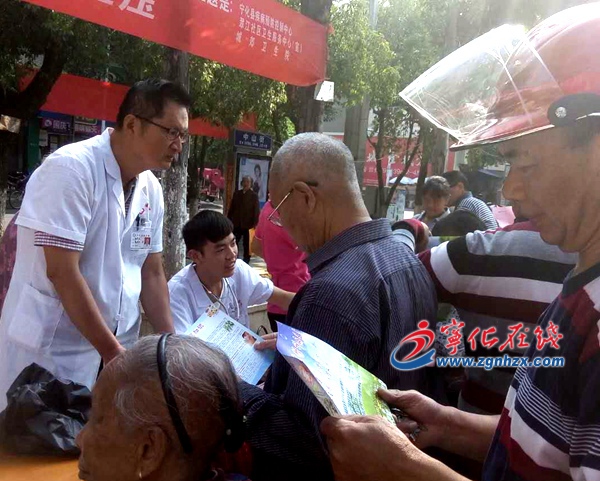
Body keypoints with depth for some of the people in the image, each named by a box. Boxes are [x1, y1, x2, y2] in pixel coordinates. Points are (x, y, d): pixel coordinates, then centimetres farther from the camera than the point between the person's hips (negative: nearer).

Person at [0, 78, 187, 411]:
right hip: (52, 350, -6)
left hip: (115, 346, 6)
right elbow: (61, 272, -21)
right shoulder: (71, 169, -17)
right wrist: (112, 350, -19)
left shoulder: (151, 188, 4)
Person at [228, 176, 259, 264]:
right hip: (236, 224, 4)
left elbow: (256, 210, -6)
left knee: (247, 245, 6)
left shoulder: (254, 195, -3)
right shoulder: (237, 193, 9)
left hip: (248, 224, -4)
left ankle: (246, 262, 15)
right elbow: (232, 208, 11)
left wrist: (255, 223, -13)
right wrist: (228, 220, 7)